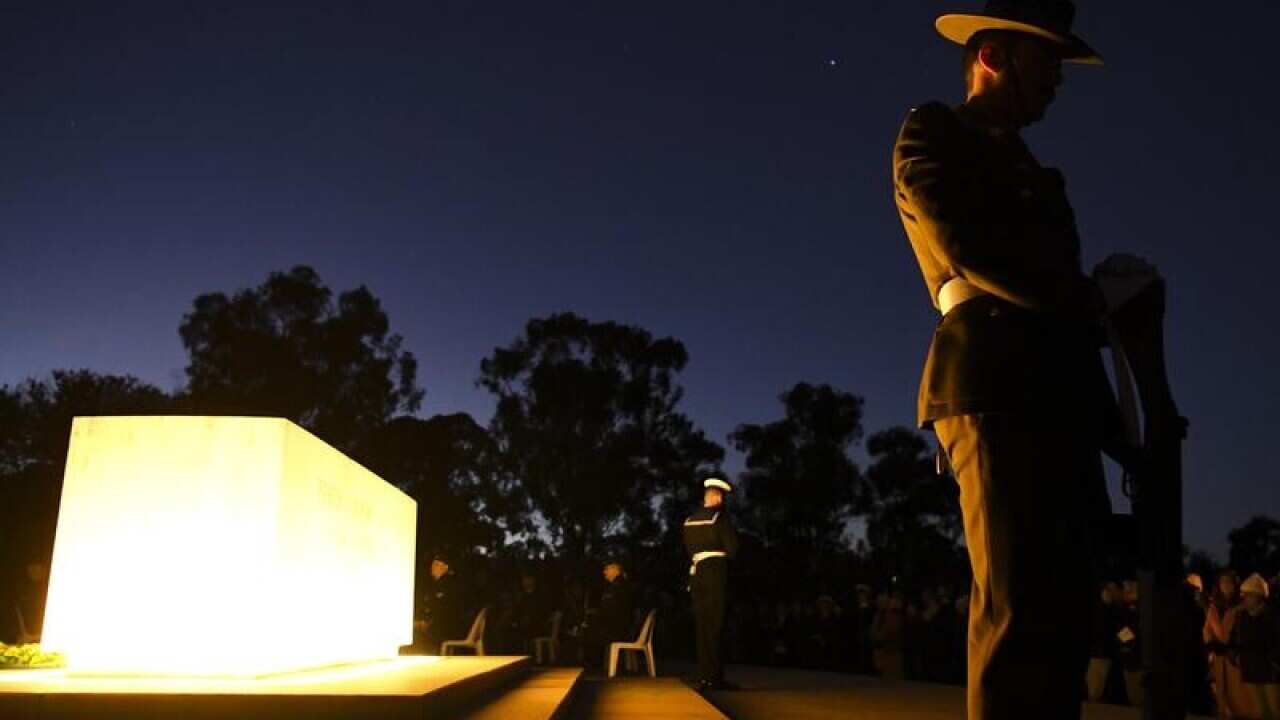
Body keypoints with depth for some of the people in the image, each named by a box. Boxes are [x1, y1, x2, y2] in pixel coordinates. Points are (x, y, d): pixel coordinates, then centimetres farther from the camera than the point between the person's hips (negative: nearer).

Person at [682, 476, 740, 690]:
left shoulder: (690, 520, 12)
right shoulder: (720, 516, -7)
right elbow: (733, 547, -9)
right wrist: (725, 556, 10)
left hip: (697, 574, 6)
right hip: (716, 573, -6)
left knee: (702, 626, 9)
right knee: (716, 626, -3)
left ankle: (703, 677, 10)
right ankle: (714, 677, -4)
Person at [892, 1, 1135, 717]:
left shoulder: (1024, 167, 31)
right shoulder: (932, 132, 9)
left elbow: (1047, 277, 21)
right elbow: (965, 244, -10)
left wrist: (1109, 422, 12)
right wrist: (1087, 299, -3)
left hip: (1053, 391, 8)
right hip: (995, 383, -8)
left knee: (1062, 608, 5)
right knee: (1021, 606, -13)